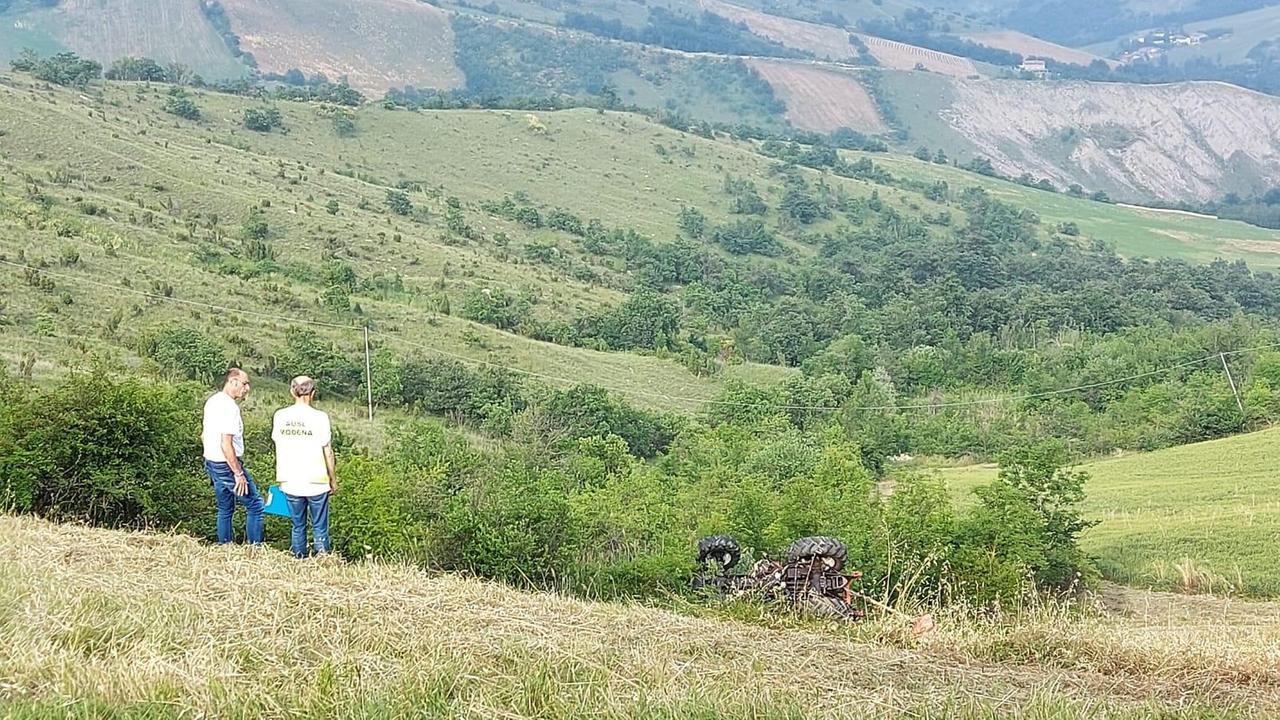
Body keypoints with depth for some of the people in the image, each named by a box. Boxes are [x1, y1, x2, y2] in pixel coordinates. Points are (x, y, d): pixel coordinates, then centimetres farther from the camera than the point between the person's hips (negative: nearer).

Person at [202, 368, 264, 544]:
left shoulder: (212, 401, 9)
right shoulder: (229, 407, -21)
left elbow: (204, 436, 19)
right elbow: (226, 444, -26)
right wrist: (239, 473, -21)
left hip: (211, 463, 9)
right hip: (227, 465, -9)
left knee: (225, 509, 18)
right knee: (255, 505, -1)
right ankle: (254, 548, -1)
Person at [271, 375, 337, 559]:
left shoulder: (280, 416, 0)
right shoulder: (319, 418, -11)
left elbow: (278, 446, 7)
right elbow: (327, 452, -6)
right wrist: (333, 479, 6)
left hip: (290, 482, 3)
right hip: (316, 482, -3)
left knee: (298, 527, 15)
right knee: (320, 528, 7)